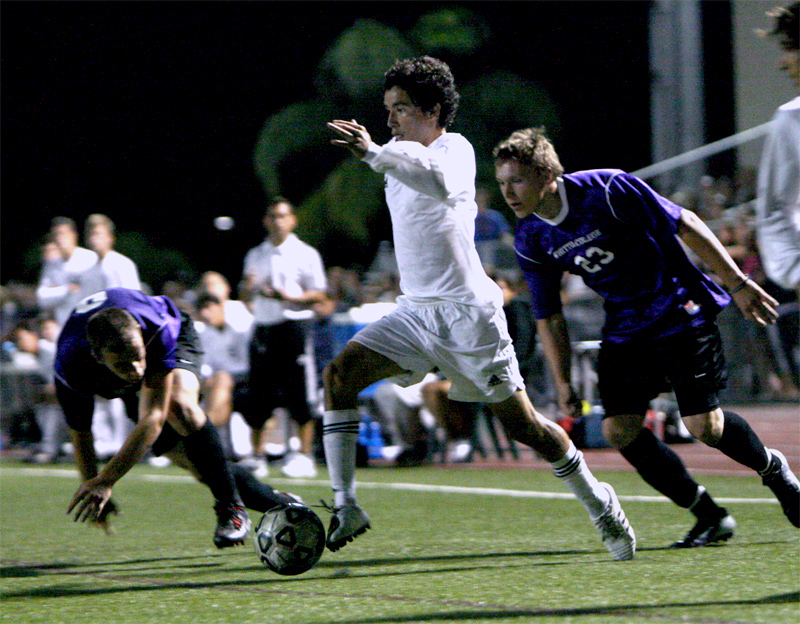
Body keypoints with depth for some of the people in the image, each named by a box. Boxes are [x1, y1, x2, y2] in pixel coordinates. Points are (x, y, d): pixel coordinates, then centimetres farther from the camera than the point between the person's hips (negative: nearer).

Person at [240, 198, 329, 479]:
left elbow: (319, 295, -1)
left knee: (298, 392, -8)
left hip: (294, 326, -4)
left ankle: (304, 456, -3)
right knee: (258, 394, 3)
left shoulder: (306, 254, 2)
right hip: (263, 327, 5)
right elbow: (245, 296, 20)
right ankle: (257, 454, 14)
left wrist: (288, 297, -16)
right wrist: (248, 286, -4)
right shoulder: (255, 255, 16)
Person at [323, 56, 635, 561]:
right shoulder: (401, 159, 14)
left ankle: (598, 503, 22)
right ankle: (346, 507, -16)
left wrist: (374, 154, -44)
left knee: (522, 424, -2)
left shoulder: (455, 148, -11)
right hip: (416, 311, 7)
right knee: (340, 374, -15)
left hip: (469, 313, -7)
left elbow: (441, 184, -36)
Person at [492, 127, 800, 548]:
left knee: (704, 426, -12)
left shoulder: (608, 190, -22)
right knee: (620, 430, -10)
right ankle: (710, 516, 5)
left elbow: (686, 225, -14)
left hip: (680, 311, -5)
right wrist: (562, 382, 3)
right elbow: (548, 316, 7)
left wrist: (738, 284, -12)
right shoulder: (530, 242, -5)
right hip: (625, 330, 5)